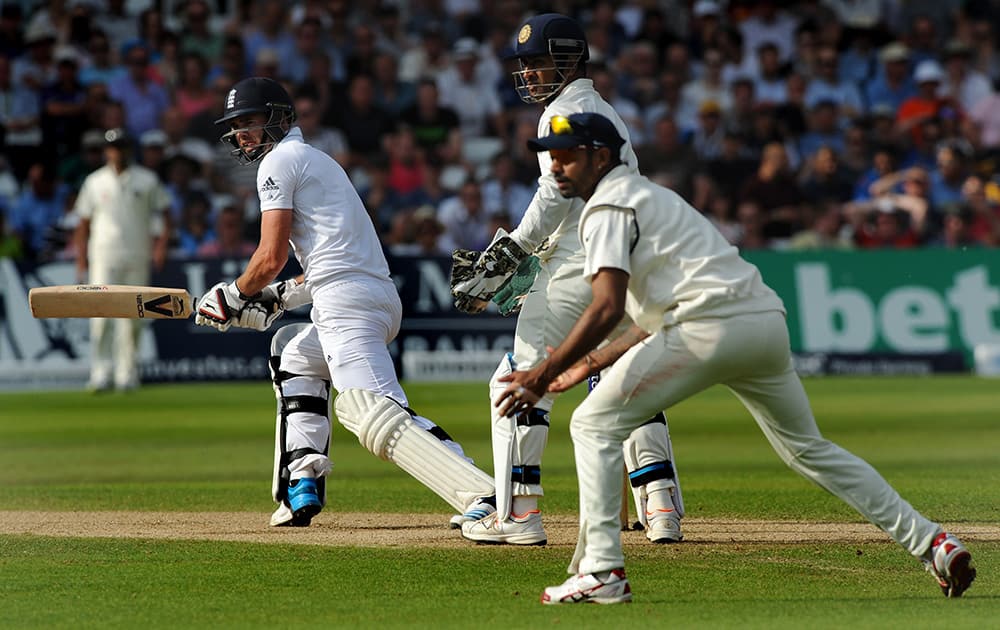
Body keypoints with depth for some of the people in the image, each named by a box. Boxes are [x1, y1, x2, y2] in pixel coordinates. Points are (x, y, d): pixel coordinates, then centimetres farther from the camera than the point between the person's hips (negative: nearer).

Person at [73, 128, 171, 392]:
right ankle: (101, 373, -12)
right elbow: (83, 223, 11)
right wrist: (81, 259, 5)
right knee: (102, 315, -12)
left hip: (137, 257, 0)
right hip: (104, 257, 0)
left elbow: (164, 212, 8)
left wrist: (161, 245, -6)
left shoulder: (147, 180, 6)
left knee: (132, 317, 1)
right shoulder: (95, 182, 8)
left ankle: (127, 373, 8)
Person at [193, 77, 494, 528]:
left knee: (374, 415, -24)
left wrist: (234, 296, 13)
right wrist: (277, 298, 31)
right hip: (382, 296, 10)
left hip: (346, 303, -10)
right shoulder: (319, 161, 31)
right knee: (294, 354, 34)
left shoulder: (279, 161, 2)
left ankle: (484, 498, -43)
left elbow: (271, 258, -5)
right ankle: (303, 487, 21)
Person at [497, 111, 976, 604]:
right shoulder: (646, 195, 31)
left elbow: (607, 308, -13)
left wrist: (543, 373, -11)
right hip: (768, 321, 9)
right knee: (808, 447, 21)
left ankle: (600, 570, -8)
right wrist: (592, 362, 31)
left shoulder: (607, 206, 2)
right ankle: (930, 542, 16)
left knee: (595, 425, 0)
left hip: (713, 323, -9)